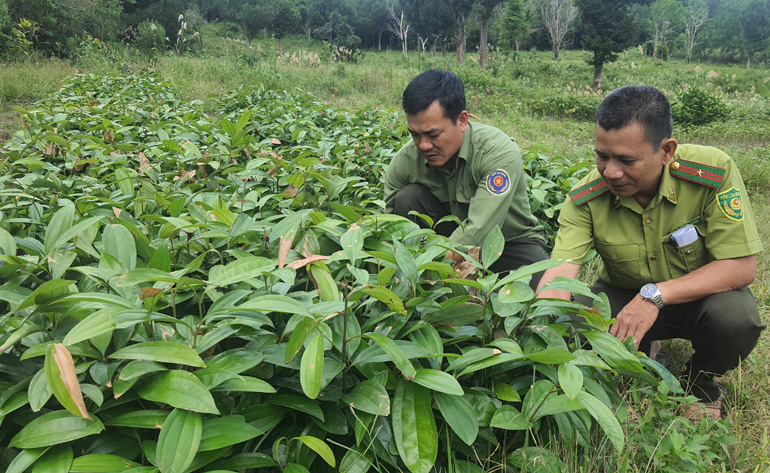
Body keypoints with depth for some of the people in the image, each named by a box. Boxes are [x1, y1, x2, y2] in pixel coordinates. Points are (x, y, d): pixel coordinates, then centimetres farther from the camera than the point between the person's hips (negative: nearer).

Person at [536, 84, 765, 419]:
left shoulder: (714, 172, -26)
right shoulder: (586, 199, -22)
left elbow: (742, 267, -24)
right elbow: (561, 272, -31)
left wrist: (655, 294, -34)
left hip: (701, 293, -1)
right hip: (624, 296, 1)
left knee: (736, 317, -34)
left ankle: (701, 386, 3)